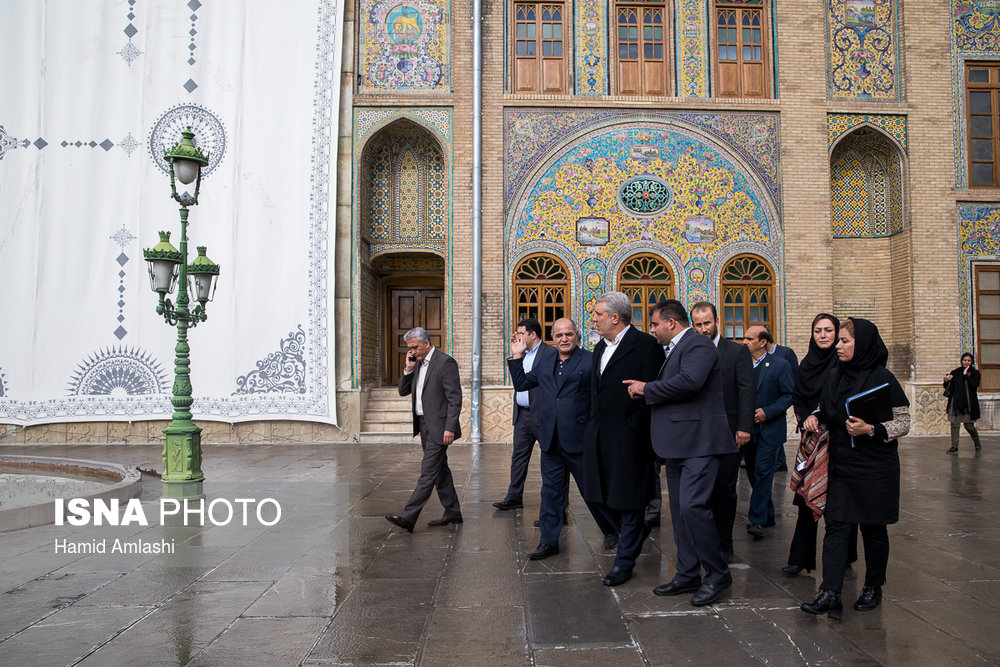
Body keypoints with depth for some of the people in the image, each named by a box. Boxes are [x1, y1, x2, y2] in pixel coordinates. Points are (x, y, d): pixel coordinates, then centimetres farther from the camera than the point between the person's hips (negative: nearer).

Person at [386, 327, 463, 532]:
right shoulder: (417, 364, 12)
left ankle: (407, 517, -11)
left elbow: (455, 398, -16)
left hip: (439, 427, -9)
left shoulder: (445, 362, -13)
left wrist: (449, 428, -20)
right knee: (440, 469, 14)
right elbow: (403, 391, 14)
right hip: (424, 425, 9)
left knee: (428, 472, -8)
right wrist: (408, 369, -2)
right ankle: (452, 512, 24)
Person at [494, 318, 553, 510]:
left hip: (541, 415, -8)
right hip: (522, 414, 8)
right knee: (519, 455, 11)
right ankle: (514, 497, 18)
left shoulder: (550, 353, -11)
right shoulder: (523, 354, 16)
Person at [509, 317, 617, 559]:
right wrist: (516, 358, 14)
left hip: (579, 439, -5)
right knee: (551, 491, 11)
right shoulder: (544, 364, 13)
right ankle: (548, 542, 21)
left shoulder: (589, 360, -6)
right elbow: (521, 384, 20)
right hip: (551, 440, 5)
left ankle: (612, 532, 31)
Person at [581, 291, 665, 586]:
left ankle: (624, 561, 17)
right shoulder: (600, 347, 14)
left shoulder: (646, 345, -11)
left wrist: (635, 427, -16)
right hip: (598, 434, 8)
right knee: (596, 491, 13)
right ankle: (636, 532, 36)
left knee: (627, 496, 3)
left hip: (627, 436, -8)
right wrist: (592, 424, 12)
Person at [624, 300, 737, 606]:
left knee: (692, 506, -15)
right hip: (678, 444, 10)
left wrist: (647, 389, -18)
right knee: (680, 510, 12)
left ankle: (717, 574, 1)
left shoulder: (698, 345, -11)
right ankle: (688, 574, 21)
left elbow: (689, 381, -27)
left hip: (699, 442, -10)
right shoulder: (676, 349, 21)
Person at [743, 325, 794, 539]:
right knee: (753, 472, 11)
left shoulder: (779, 365, -5)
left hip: (769, 428, -5)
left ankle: (757, 520, -7)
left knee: (763, 473, -9)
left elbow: (789, 395, -5)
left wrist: (768, 412, -15)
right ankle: (768, 514, 26)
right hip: (748, 429, 5)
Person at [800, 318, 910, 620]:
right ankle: (830, 594, -3)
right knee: (836, 525, -2)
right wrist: (815, 416, -1)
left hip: (874, 467, -5)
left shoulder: (883, 379, -10)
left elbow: (904, 422, -8)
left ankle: (873, 587, 28)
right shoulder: (836, 375, 7)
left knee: (873, 527, 9)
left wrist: (871, 430, -23)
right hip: (840, 464, 5)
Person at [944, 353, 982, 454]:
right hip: (955, 402, 3)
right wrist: (946, 380, -9)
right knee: (954, 425, -3)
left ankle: (977, 443, 27)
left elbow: (975, 385, -16)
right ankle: (954, 447, -1)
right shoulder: (956, 372, 9)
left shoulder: (975, 373, 2)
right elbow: (947, 387, 12)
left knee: (969, 425, 1)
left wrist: (966, 375, -15)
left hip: (968, 403, -3)